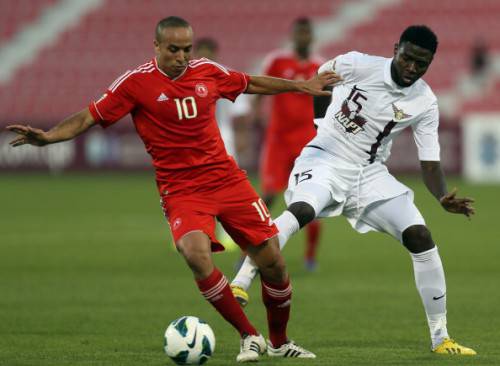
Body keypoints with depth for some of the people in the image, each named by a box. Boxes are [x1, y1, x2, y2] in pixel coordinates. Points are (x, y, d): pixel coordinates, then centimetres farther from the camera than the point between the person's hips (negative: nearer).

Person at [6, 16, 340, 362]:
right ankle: (250, 336, -13)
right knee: (197, 255, -30)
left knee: (272, 261, 0)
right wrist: (48, 136, -24)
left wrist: (301, 85, 30)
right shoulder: (136, 82, -8)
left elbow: (251, 83, 22)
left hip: (227, 177, 4)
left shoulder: (208, 71, 4)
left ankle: (279, 342, 25)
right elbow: (89, 117, -8)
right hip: (181, 190, -4)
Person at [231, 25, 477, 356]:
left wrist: (444, 198, -25)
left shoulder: (425, 104, -7)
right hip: (326, 159, -3)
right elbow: (321, 77, 7)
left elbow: (430, 164, -6)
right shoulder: (360, 65, -15)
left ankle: (440, 338, 0)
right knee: (300, 210, -36)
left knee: (421, 237, -9)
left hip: (370, 173, 3)